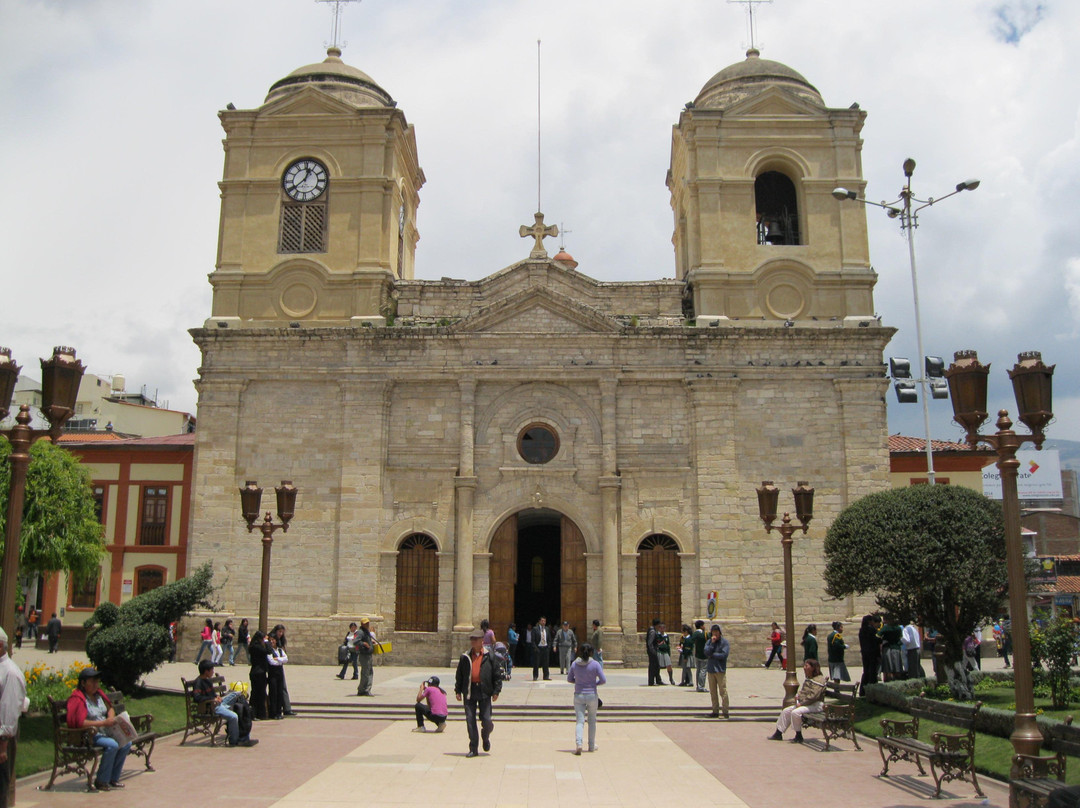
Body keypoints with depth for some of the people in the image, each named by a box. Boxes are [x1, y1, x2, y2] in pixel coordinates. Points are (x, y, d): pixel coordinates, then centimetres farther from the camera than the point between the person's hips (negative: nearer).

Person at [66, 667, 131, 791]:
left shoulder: (98, 694, 10)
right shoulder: (78, 699, -15)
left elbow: (110, 708, 24)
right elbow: (80, 723, -25)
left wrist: (111, 718, 0)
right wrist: (104, 723, -25)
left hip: (103, 733, 8)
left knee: (126, 743, -8)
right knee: (112, 745, -30)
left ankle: (113, 778, 4)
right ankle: (101, 782, -15)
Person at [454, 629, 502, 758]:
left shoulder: (489, 656, 1)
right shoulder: (465, 657, 7)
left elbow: (497, 674, 3)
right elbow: (459, 675, 12)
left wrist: (496, 691, -2)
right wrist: (458, 690, 6)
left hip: (484, 692, -2)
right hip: (469, 692, 2)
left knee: (486, 720, -2)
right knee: (470, 720, 1)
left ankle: (485, 738, 30)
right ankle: (473, 749, 10)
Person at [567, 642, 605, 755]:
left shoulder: (574, 664, -3)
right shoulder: (595, 664, -10)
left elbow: (569, 679, 6)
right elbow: (603, 680, -11)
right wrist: (595, 683, 6)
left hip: (578, 695, 1)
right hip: (592, 695, -1)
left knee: (580, 721, 1)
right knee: (592, 720, 16)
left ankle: (579, 744, -20)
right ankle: (591, 746, 24)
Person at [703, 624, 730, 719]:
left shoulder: (724, 642, -1)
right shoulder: (709, 642, 11)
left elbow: (724, 655, -12)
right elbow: (706, 652, -4)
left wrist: (712, 655, -5)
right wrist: (712, 643, -11)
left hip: (720, 670, -5)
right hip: (710, 669, 5)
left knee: (723, 691, -8)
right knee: (713, 692, 8)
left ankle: (725, 712, -4)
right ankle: (715, 711, 15)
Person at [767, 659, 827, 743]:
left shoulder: (819, 680, -14)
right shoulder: (807, 679, 17)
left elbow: (813, 696, -23)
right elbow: (802, 691, 27)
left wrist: (801, 703, -19)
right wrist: (797, 696, 3)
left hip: (816, 705, -10)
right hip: (804, 704, 10)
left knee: (795, 712, -29)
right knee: (786, 711, 4)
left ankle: (799, 736, -14)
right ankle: (778, 734, 9)